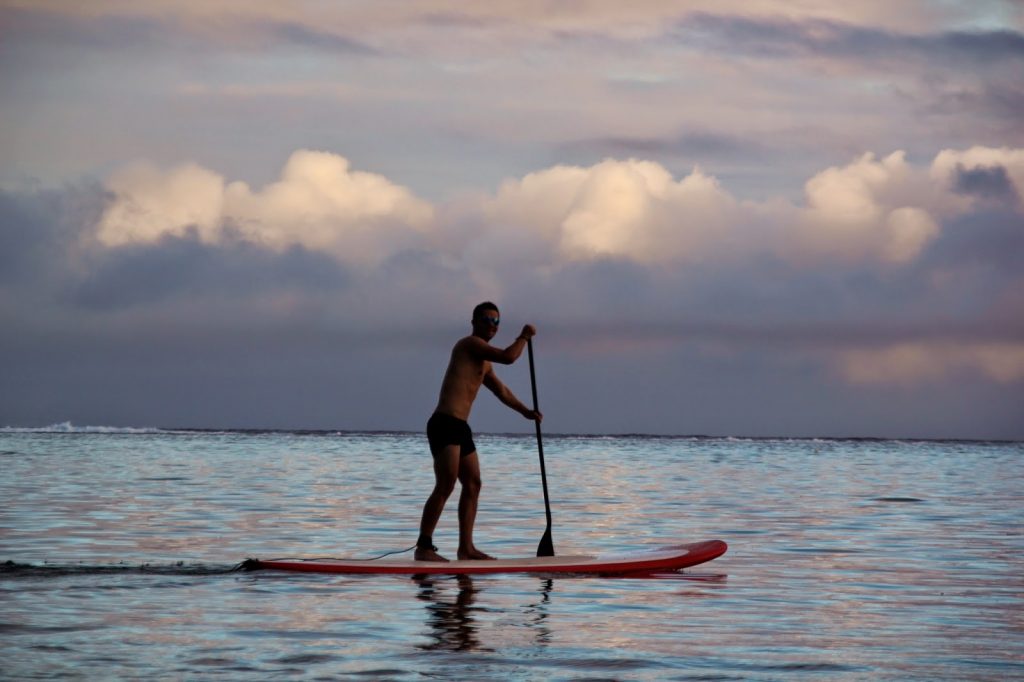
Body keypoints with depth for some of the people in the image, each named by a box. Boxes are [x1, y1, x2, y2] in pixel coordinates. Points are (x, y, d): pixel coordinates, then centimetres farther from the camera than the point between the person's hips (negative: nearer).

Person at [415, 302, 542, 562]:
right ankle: (424, 547, -17)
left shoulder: (483, 361, 24)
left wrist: (525, 411, 40)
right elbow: (508, 357, -17)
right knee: (445, 486, -16)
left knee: (472, 485, 12)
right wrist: (524, 337, -1)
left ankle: (466, 548, 14)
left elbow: (500, 389, 37)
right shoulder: (470, 344, -7)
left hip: (460, 428, 10)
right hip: (445, 424, -10)